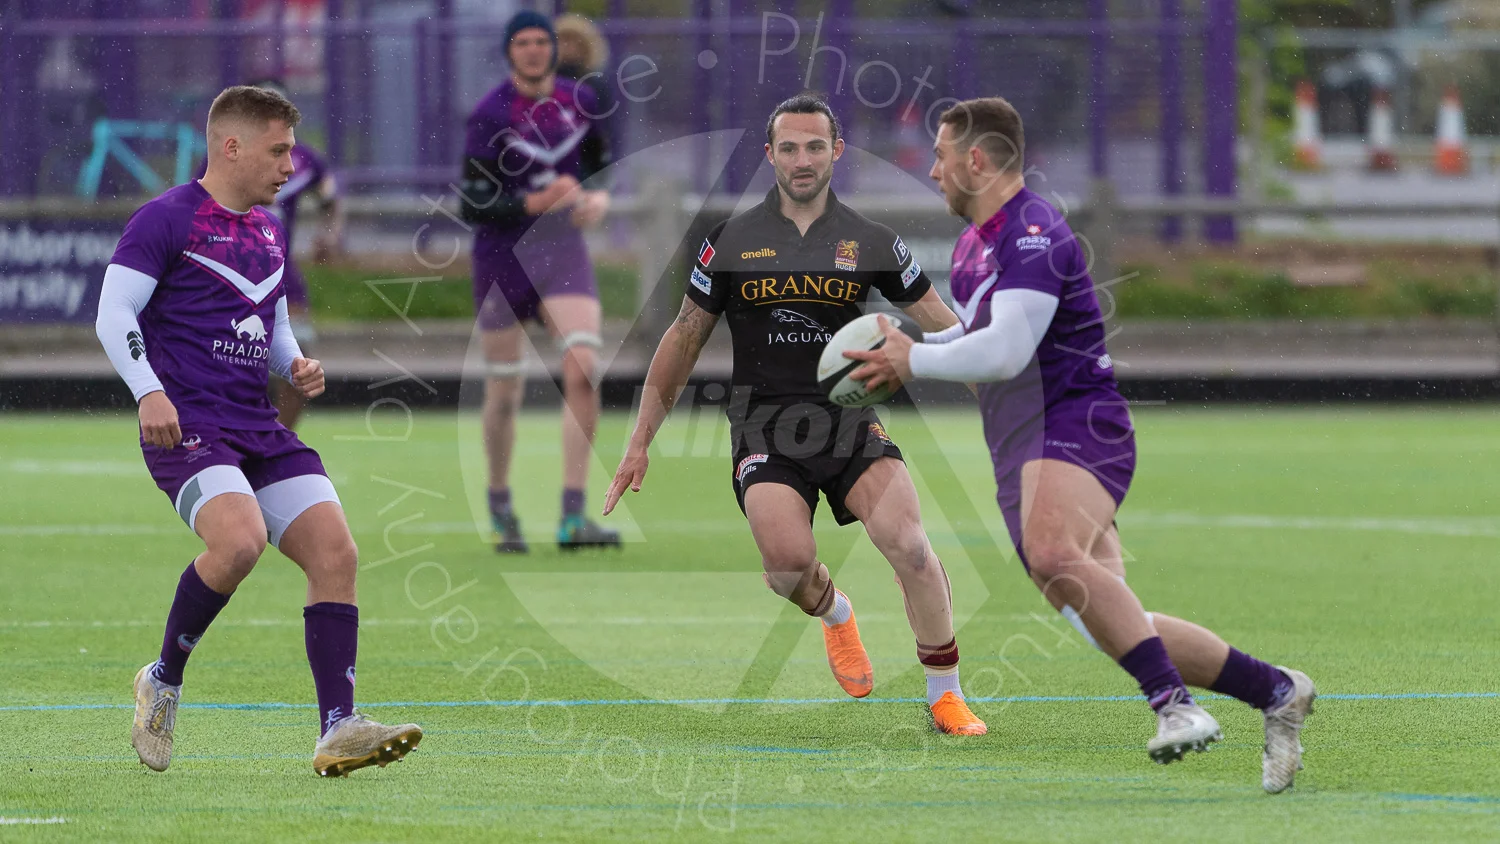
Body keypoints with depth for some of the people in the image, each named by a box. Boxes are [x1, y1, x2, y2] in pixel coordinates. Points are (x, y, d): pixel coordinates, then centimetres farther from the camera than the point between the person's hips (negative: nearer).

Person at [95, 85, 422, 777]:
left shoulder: (268, 229, 19)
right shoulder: (165, 220, -4)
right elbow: (113, 313, -11)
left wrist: (296, 366, 9)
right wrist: (149, 391, -24)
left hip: (259, 428, 8)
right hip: (185, 426, -8)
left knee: (336, 553, -8)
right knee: (239, 540, -30)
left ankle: (338, 731, -9)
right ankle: (162, 682, -7)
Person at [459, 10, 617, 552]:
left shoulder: (578, 102, 2)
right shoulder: (490, 115, -11)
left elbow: (601, 165, 19)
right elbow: (471, 207, -13)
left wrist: (600, 198, -3)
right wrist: (535, 204, -25)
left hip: (562, 251, 3)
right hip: (502, 258, -3)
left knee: (583, 369, -16)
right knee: (504, 391, 3)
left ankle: (573, 519, -16)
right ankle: (500, 507, 28)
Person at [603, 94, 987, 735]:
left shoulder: (870, 243, 5)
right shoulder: (732, 242, 5)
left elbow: (940, 322, 12)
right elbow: (684, 339, 13)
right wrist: (640, 441, 12)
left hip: (849, 420, 1)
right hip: (765, 427, -1)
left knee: (909, 545, -21)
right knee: (789, 562, -25)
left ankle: (945, 697, -4)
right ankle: (833, 612, 13)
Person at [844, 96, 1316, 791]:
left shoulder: (1033, 234, -13)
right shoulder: (974, 243, 19)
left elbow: (1004, 351, -23)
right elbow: (975, 339, 36)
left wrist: (913, 361, -9)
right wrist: (902, 351, 17)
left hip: (1078, 427, -10)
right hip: (1022, 456, 10)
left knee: (1052, 553, -39)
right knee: (1116, 626, 1)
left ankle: (1173, 703, -42)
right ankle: (1274, 692, 10)